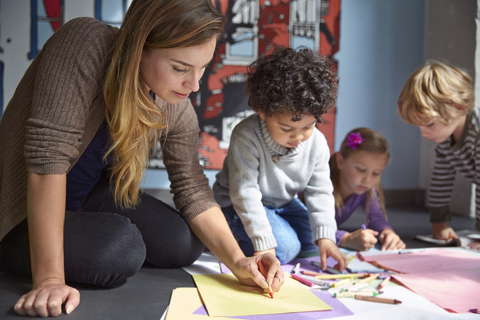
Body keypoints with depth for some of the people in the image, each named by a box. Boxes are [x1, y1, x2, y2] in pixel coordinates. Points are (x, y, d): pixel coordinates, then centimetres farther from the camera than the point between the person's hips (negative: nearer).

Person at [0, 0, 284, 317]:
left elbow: (193, 190, -6)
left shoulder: (176, 108, -11)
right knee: (120, 248, -29)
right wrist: (49, 279, -38)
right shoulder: (86, 44, -31)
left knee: (186, 244, -6)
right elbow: (48, 155, -36)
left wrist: (238, 262, -19)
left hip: (90, 196, 6)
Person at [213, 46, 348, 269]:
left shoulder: (317, 143, -16)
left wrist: (325, 237, -21)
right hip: (238, 204, -6)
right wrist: (264, 244, -38)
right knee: (285, 247, -22)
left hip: (284, 203, 7)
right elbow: (245, 192, -34)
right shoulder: (246, 136, -32)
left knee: (313, 243, -4)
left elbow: (320, 191, -10)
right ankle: (231, 239, 0)